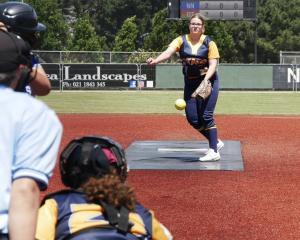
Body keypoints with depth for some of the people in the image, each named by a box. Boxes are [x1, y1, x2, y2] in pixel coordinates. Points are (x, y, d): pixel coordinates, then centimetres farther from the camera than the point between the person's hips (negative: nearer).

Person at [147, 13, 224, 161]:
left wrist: (205, 80, -29)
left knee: (206, 116, -13)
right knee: (192, 118, 2)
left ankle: (214, 151, -6)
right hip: (190, 83, 4)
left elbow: (213, 65, -11)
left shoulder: (209, 43, -6)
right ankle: (216, 142, 21)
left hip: (208, 80, -4)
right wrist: (155, 61, -38)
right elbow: (168, 52, -18)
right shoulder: (181, 41, -1)